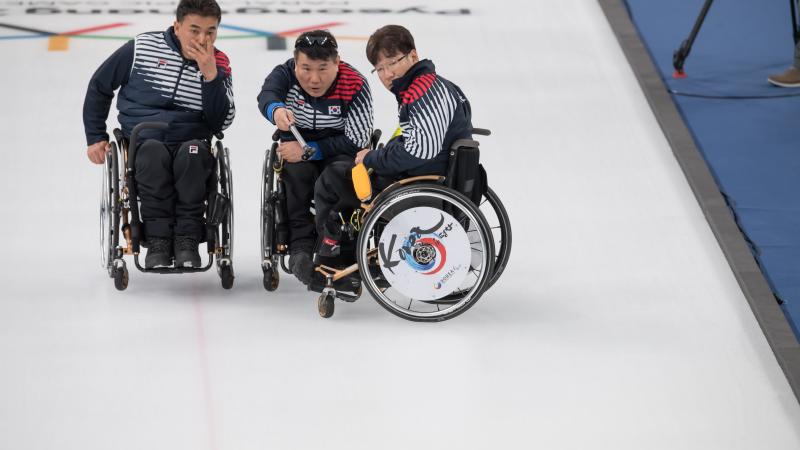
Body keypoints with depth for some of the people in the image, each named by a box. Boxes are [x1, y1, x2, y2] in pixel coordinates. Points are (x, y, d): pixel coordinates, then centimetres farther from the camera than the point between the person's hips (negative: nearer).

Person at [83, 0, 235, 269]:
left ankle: (187, 240, -29)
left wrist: (210, 75, -16)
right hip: (141, 143, -1)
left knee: (193, 153, -35)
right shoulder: (142, 48, 0)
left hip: (191, 141, 1)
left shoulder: (218, 64, 4)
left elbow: (221, 123, -7)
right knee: (153, 153, -36)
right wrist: (96, 137, 12)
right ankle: (157, 240, -30)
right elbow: (99, 86, 13)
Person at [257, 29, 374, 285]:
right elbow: (266, 96, -39)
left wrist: (309, 150, -33)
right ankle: (301, 246, -29)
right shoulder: (286, 74, -15)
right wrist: (276, 110, -65)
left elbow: (356, 141, -23)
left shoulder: (355, 86, -21)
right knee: (297, 171, -31)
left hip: (338, 147, -1)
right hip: (296, 141, 1)